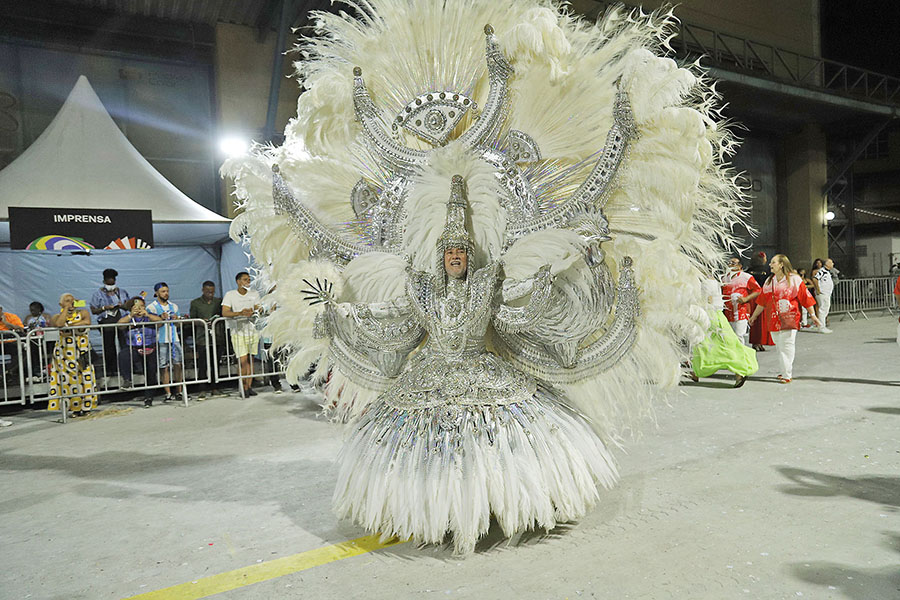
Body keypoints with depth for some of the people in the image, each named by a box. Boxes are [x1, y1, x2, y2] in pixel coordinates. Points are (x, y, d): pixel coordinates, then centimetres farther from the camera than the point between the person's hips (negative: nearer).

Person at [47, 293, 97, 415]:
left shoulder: (83, 312, 11)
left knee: (86, 377, -7)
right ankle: (75, 409, -7)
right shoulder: (56, 317, 8)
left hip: (82, 352, 1)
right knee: (69, 379, -10)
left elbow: (87, 321, -11)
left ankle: (86, 407, -1)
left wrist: (69, 326, -12)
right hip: (65, 354, -1)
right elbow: (59, 324, -17)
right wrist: (66, 308, -6)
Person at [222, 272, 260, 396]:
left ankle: (249, 386, 13)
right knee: (243, 361, -9)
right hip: (238, 331, -3)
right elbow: (224, 312, -10)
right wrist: (240, 313, -25)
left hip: (252, 330, 3)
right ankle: (244, 387, 4)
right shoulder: (230, 294, -1)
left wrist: (252, 313, -20)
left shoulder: (254, 294, 9)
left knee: (250, 359, 6)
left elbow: (258, 310, 3)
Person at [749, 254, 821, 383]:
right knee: (779, 347, 9)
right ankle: (786, 371, 21)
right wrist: (754, 316, 20)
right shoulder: (769, 281, 12)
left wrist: (813, 315, -1)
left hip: (789, 319, -5)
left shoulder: (794, 279, -3)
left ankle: (787, 374, -1)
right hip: (774, 319, 5)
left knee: (787, 346, -6)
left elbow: (805, 298, -1)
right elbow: (762, 301, 18)